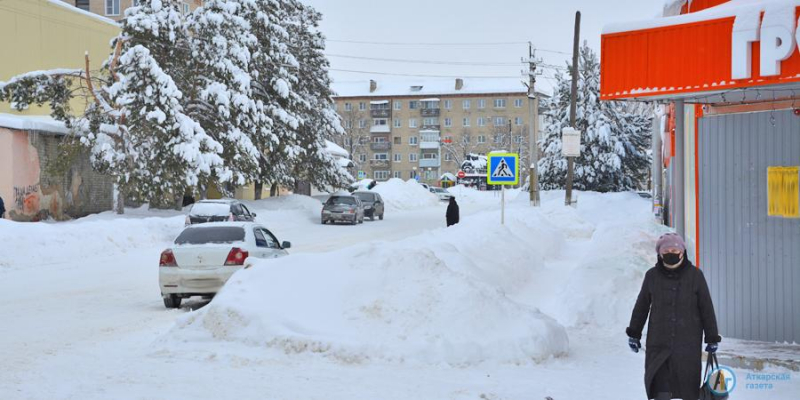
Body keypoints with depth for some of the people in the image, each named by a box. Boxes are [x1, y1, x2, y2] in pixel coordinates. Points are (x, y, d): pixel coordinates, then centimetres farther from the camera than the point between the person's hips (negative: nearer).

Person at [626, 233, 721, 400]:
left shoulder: (695, 275, -2)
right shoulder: (652, 276, 2)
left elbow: (706, 308, 3)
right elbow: (641, 305, 13)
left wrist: (712, 338, 4)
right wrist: (634, 333, 16)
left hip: (688, 343, 0)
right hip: (659, 344, 1)